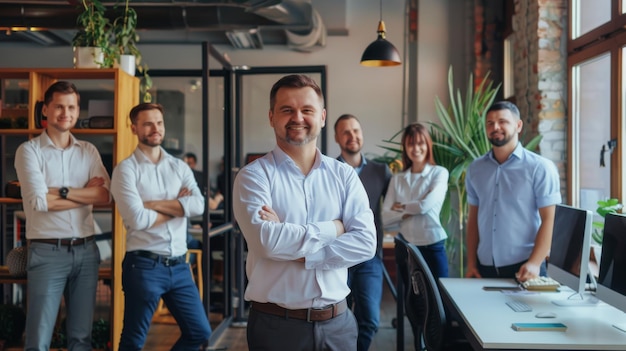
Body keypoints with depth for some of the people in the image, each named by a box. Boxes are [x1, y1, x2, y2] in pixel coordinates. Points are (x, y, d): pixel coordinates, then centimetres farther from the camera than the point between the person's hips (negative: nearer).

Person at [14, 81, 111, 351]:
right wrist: (87, 193, -7)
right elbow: (38, 201, -14)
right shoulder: (29, 150, -2)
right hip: (47, 252, -4)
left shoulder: (89, 151, 10)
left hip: (86, 250, 4)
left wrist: (62, 191, -11)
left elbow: (106, 196, -3)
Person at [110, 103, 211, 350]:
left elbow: (198, 206, -7)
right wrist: (178, 206, -5)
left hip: (178, 265, 5)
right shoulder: (126, 169, -5)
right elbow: (137, 219, -17)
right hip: (143, 265, -5)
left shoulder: (180, 167, 10)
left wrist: (153, 204, -12)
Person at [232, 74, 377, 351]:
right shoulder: (254, 175, -7)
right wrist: (333, 228, -11)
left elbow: (366, 243, -8)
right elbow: (267, 241, -21)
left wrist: (298, 253, -16)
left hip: (337, 321, 3)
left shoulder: (344, 175, 3)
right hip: (276, 324, -3)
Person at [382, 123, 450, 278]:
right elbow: (386, 217, -1)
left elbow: (426, 204, -13)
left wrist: (401, 207, 2)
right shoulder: (397, 179, 7)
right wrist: (412, 211, -13)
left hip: (433, 246, -3)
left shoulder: (439, 173, 0)